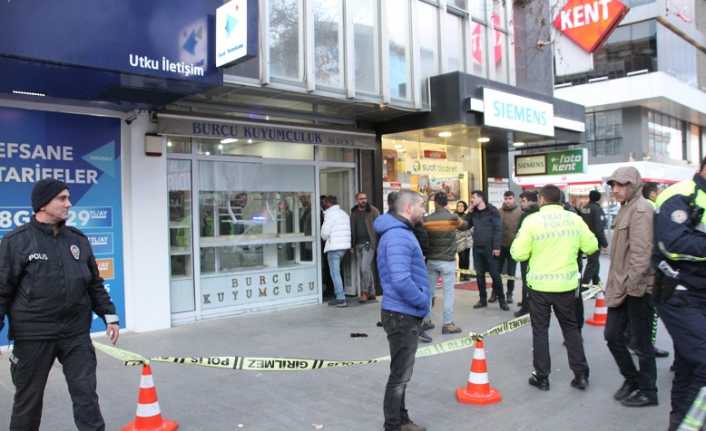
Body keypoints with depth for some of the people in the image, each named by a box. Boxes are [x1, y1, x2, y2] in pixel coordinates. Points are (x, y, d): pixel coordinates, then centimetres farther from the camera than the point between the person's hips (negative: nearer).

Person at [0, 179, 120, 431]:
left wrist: (109, 315, 9)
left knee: (86, 395, 5)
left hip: (77, 334, 3)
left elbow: (95, 284, 14)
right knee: (28, 400, 13)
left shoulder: (78, 239, 8)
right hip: (33, 336, -3)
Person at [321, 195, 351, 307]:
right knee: (336, 272, 18)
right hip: (344, 246, 8)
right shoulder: (344, 213, 17)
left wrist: (324, 238, 10)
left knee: (335, 273, -4)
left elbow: (325, 232, -13)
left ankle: (341, 299, -6)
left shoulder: (330, 214, -9)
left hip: (334, 247, -8)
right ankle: (339, 295, 19)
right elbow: (348, 230, 12)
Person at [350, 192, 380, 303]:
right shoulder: (353, 213, 13)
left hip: (368, 243, -6)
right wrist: (352, 244, 9)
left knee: (365, 268, -13)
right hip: (358, 244, 6)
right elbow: (352, 229, 16)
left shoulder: (373, 211, -2)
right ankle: (372, 293, 19)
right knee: (361, 270, 9)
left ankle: (365, 293, -4)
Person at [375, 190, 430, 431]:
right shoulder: (398, 236, -21)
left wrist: (420, 299, 12)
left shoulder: (400, 232, 13)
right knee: (400, 375, 2)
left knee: (401, 373, 20)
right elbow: (401, 281, -31)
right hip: (402, 316, -11)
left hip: (405, 314, 11)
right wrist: (422, 300, -16)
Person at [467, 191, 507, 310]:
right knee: (479, 275, 9)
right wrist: (470, 211, 1)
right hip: (477, 248, 6)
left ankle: (501, 300, 9)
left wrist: (496, 247, -16)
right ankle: (483, 299, 19)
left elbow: (498, 229, -10)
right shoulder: (474, 212, 11)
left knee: (495, 274, -1)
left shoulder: (492, 211, -6)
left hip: (489, 248, -5)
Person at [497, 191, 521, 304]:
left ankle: (509, 293, 20)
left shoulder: (520, 212, -5)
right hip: (500, 245, 2)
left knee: (511, 272, 9)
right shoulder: (499, 212, 0)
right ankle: (495, 292, 18)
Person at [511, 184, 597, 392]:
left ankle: (542, 377, 16)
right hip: (567, 284, 3)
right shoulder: (574, 218, -2)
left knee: (540, 330, 10)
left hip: (540, 284, -2)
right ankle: (580, 375, 20)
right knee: (571, 328, 17)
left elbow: (519, 254, -12)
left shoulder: (532, 220, -11)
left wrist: (518, 238, 8)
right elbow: (591, 246, 2)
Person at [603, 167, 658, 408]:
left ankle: (648, 392, 20)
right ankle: (631, 379, 31)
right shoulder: (626, 208, 15)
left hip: (637, 288, -9)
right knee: (612, 335, 13)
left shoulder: (641, 209, -15)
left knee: (641, 341, 4)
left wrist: (631, 285, -20)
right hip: (621, 287, 9)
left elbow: (641, 252, -22)